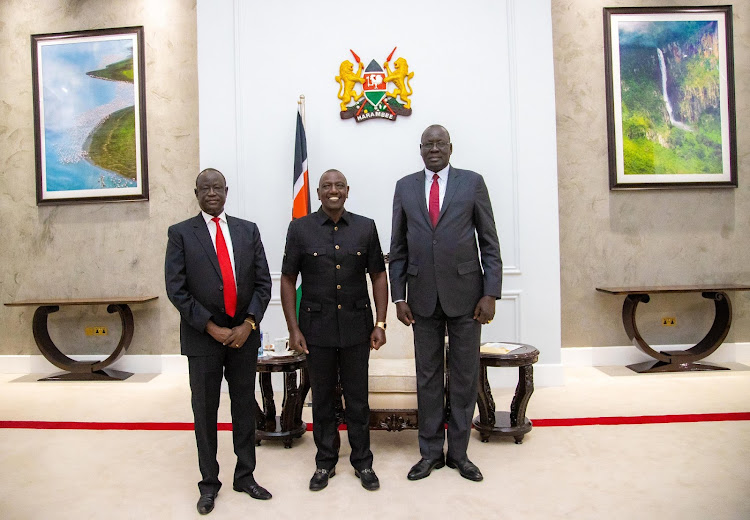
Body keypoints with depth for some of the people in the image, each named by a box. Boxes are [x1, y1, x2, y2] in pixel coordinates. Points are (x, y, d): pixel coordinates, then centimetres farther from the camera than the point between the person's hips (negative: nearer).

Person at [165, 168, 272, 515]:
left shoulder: (248, 230, 6)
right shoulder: (181, 233, 0)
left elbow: (263, 282, 4)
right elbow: (176, 289, -6)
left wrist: (248, 324, -8)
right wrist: (212, 328, -12)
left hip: (244, 335, 2)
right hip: (202, 337, -2)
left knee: (245, 407, 11)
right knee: (205, 411, 9)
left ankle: (245, 476, 27)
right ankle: (209, 482, 25)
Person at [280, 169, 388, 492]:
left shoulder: (365, 227, 3)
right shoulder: (300, 229, -1)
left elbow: (378, 275, 5)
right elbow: (288, 280, 1)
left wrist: (380, 323, -1)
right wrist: (293, 329, -5)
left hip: (357, 327, 1)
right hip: (317, 328, 0)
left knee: (358, 397, 10)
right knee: (322, 398, 12)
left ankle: (362, 462, 27)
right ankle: (325, 462, 29)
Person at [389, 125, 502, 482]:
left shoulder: (472, 182, 3)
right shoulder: (405, 187, 8)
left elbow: (489, 242, 1)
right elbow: (398, 248, 8)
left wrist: (490, 293, -7)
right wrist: (398, 297, 1)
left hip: (465, 294, -1)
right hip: (423, 297, 2)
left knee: (465, 376, 8)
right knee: (428, 376, 10)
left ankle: (459, 452, 23)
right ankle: (431, 452, 24)